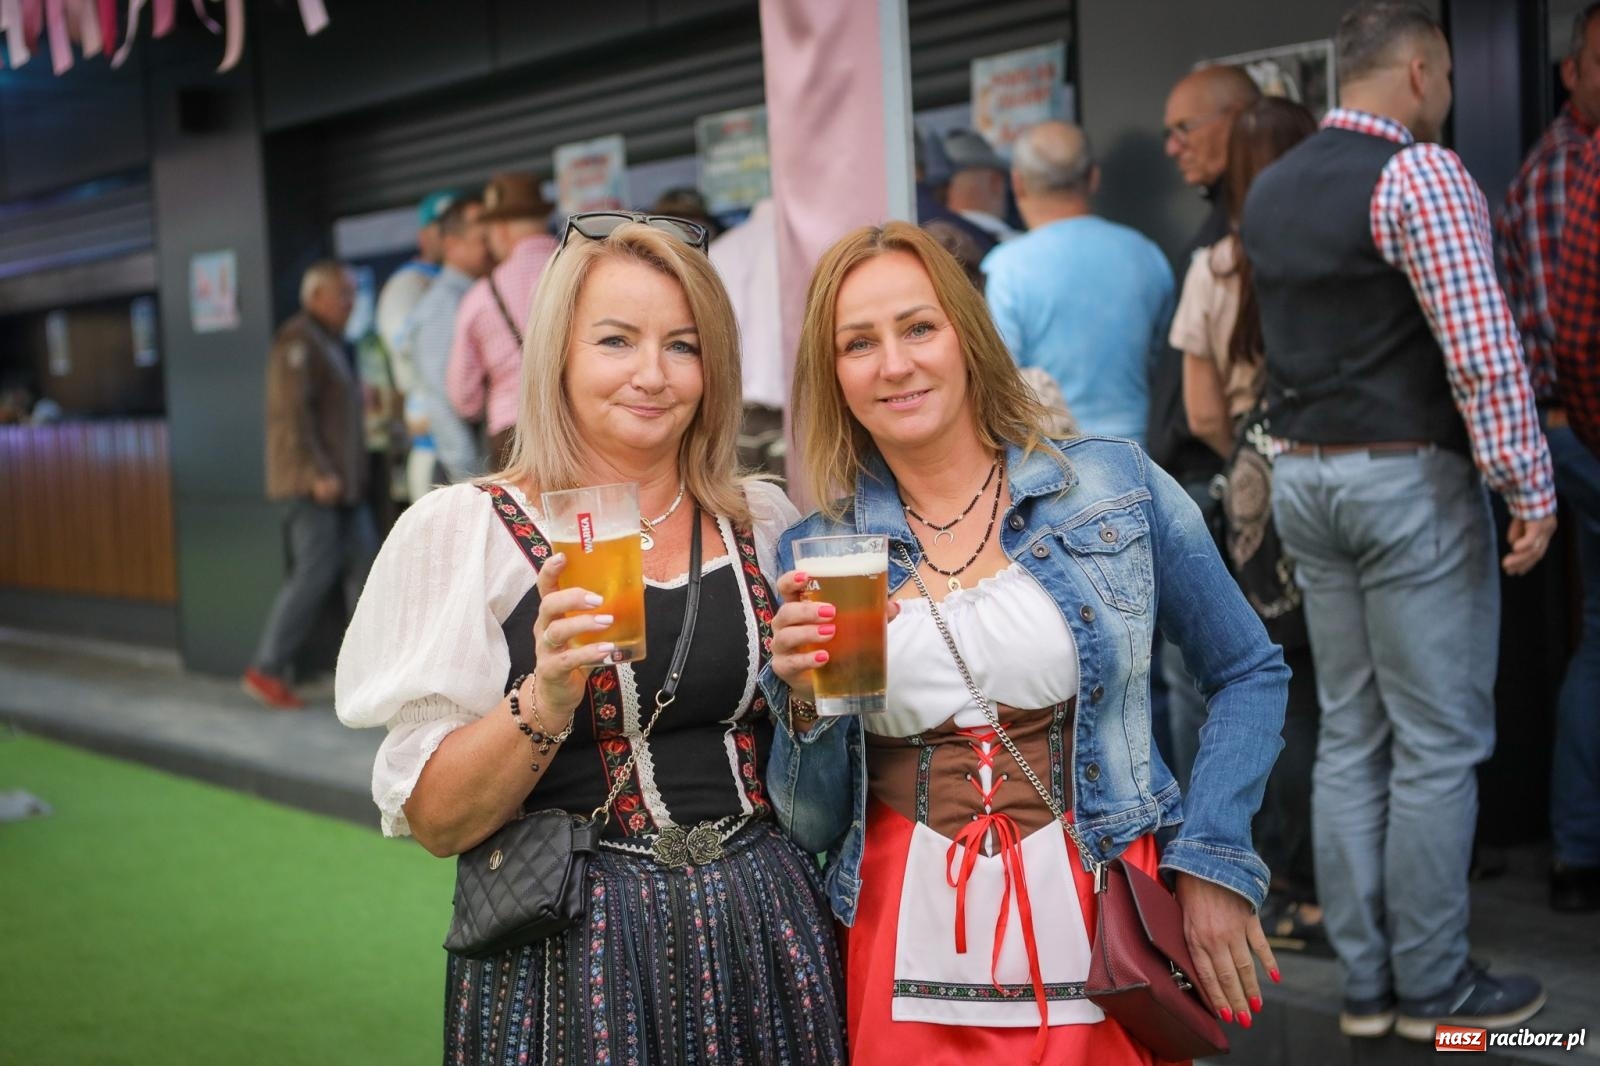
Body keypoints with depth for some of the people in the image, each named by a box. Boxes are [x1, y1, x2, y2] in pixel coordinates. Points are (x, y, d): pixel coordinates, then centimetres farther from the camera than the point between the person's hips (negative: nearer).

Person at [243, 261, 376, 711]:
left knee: (364, 565, 6)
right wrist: (317, 473, -24)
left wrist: (353, 475, 19)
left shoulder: (333, 344, 20)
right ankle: (266, 670, -5)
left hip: (341, 483, 10)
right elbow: (293, 412, -20)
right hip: (314, 482, -10)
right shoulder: (299, 341, -11)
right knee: (314, 572, -11)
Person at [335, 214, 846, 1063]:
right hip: (570, 952, -4)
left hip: (762, 929, 4)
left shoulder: (762, 521, 5)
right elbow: (434, 820, -10)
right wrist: (545, 700, -25)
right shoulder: (461, 530, -7)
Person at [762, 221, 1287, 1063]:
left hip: (1103, 943, -1)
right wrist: (804, 700, -14)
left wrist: (1213, 860, -2)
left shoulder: (1116, 487, -2)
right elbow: (812, 826, 4)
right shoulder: (813, 556, 0)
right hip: (909, 970, 1)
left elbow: (1250, 675, 8)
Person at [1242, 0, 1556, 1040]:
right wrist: (1529, 487, -17)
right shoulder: (1420, 171, -13)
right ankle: (1432, 984, 9)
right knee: (1438, 742, 1)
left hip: (1307, 477, 8)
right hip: (1410, 479, -8)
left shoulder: (1271, 190, 12)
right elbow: (1482, 346, -20)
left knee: (1351, 736, 11)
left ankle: (1365, 979, 17)